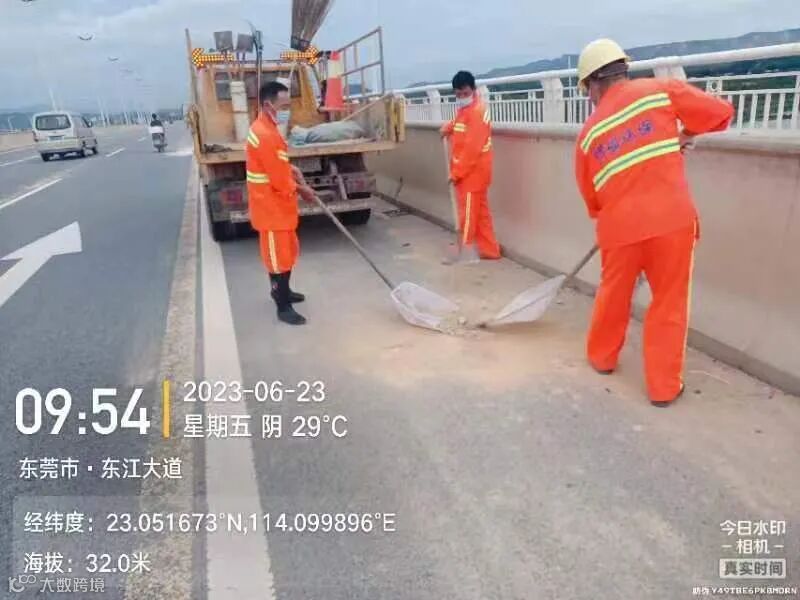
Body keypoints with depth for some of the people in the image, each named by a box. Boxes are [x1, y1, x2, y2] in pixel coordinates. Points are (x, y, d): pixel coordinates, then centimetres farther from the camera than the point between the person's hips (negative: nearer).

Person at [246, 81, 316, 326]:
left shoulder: (266, 129, 9)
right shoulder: (265, 135, -24)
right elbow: (279, 180, -24)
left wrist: (292, 170, 2)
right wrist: (302, 189, -8)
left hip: (278, 204, 10)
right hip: (271, 206, -10)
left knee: (288, 251, 22)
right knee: (278, 256, 0)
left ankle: (281, 291, 39)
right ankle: (283, 307, 11)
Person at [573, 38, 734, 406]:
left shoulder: (589, 132, 11)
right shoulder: (661, 90, 2)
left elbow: (590, 196, 17)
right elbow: (721, 112, 5)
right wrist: (683, 135, 21)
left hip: (619, 225, 3)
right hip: (671, 218, -2)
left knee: (613, 294, 23)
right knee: (669, 303, 10)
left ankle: (601, 357, 41)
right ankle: (664, 386, 18)